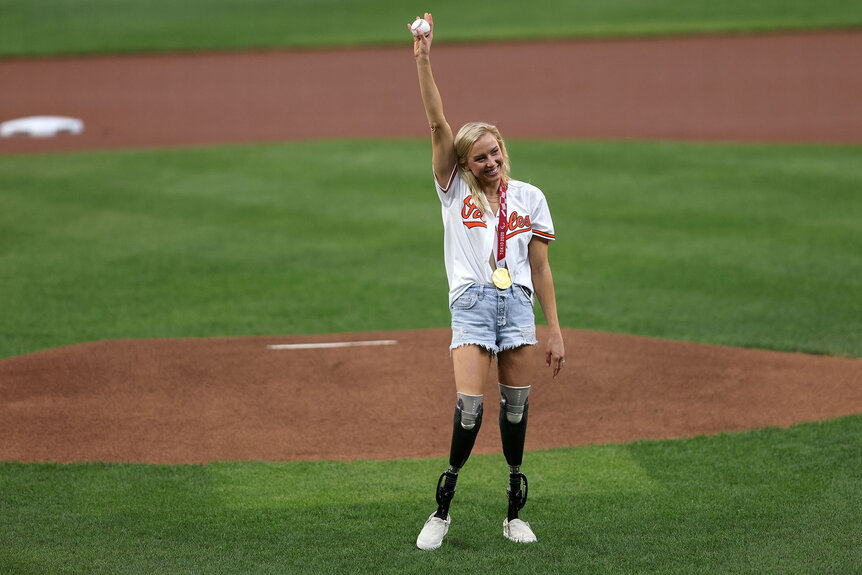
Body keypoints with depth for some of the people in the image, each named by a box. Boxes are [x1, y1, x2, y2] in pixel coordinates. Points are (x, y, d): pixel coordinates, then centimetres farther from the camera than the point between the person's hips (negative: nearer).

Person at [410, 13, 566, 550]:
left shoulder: (529, 197, 12)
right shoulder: (455, 191, 7)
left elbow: (540, 267, 11)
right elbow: (438, 125, -3)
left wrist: (555, 329, 7)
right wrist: (423, 62, -12)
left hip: (519, 305, 2)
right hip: (472, 304, -2)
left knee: (516, 407, 3)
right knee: (470, 407, -14)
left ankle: (515, 511, 14)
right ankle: (443, 507, 0)